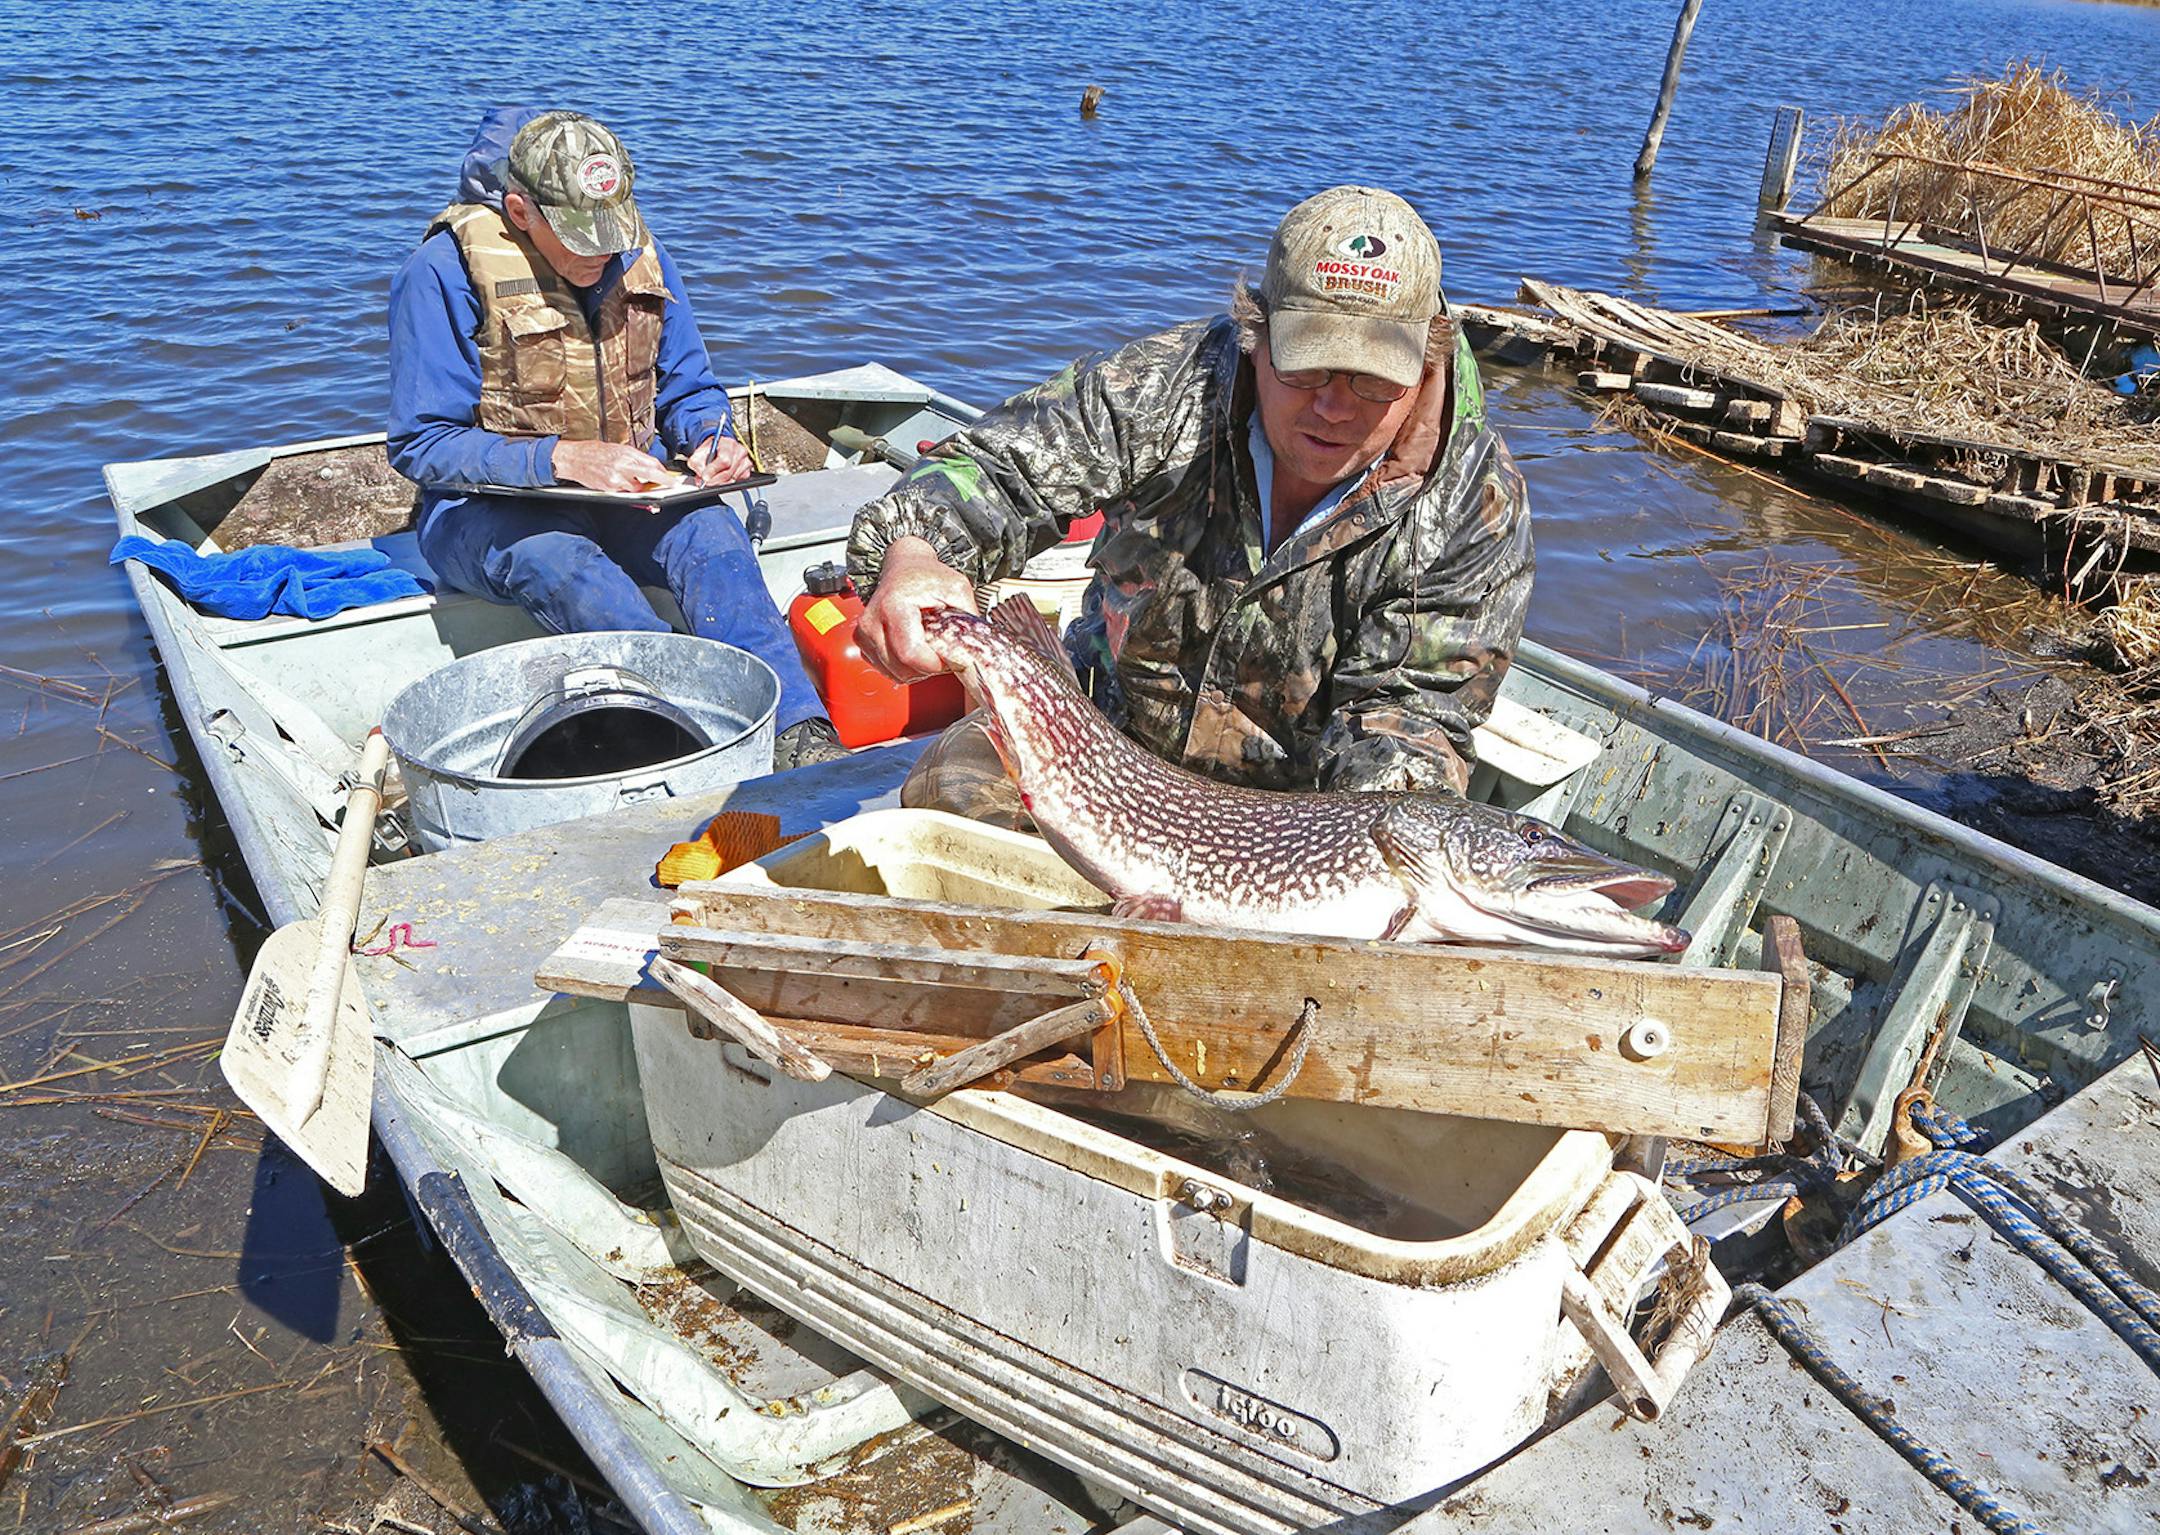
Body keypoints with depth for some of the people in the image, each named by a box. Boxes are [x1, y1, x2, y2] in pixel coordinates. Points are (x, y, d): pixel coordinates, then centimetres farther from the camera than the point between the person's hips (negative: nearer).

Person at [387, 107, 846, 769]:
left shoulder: (638, 257, 3)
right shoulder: (443, 272, -12)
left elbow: (688, 391, 12)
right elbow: (421, 445, -14)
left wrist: (710, 437, -13)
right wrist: (563, 458, -27)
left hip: (624, 492, 3)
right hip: (488, 508, -3)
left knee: (708, 528, -31)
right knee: (556, 560, -39)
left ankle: (800, 735, -44)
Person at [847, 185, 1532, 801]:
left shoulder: (1479, 502, -17)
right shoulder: (1171, 384, -18)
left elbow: (1412, 704, -17)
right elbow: (997, 468, -21)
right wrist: (919, 552, -45)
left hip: (1304, 797, 0)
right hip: (1104, 736, 1)